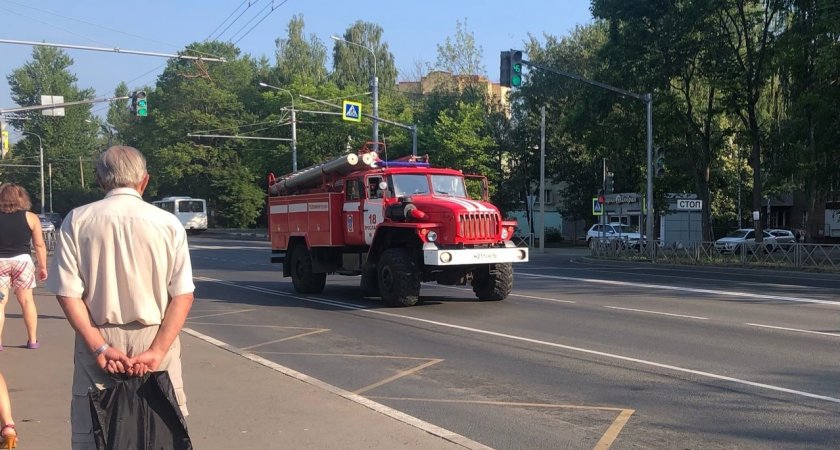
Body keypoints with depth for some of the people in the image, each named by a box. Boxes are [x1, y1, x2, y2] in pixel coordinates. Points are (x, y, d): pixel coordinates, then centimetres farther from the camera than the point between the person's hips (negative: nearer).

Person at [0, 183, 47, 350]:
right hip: (22, 260, 0)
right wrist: (42, 267, 7)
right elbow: (39, 245, -1)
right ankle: (33, 340, 16)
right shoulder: (30, 217, 0)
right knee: (26, 300, 11)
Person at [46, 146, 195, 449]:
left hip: (99, 339, 0)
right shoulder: (168, 223, -3)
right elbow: (183, 295, -7)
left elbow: (68, 293, -7)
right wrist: (157, 351, -8)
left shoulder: (77, 221, -3)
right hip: (154, 339, 0)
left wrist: (100, 347, -7)